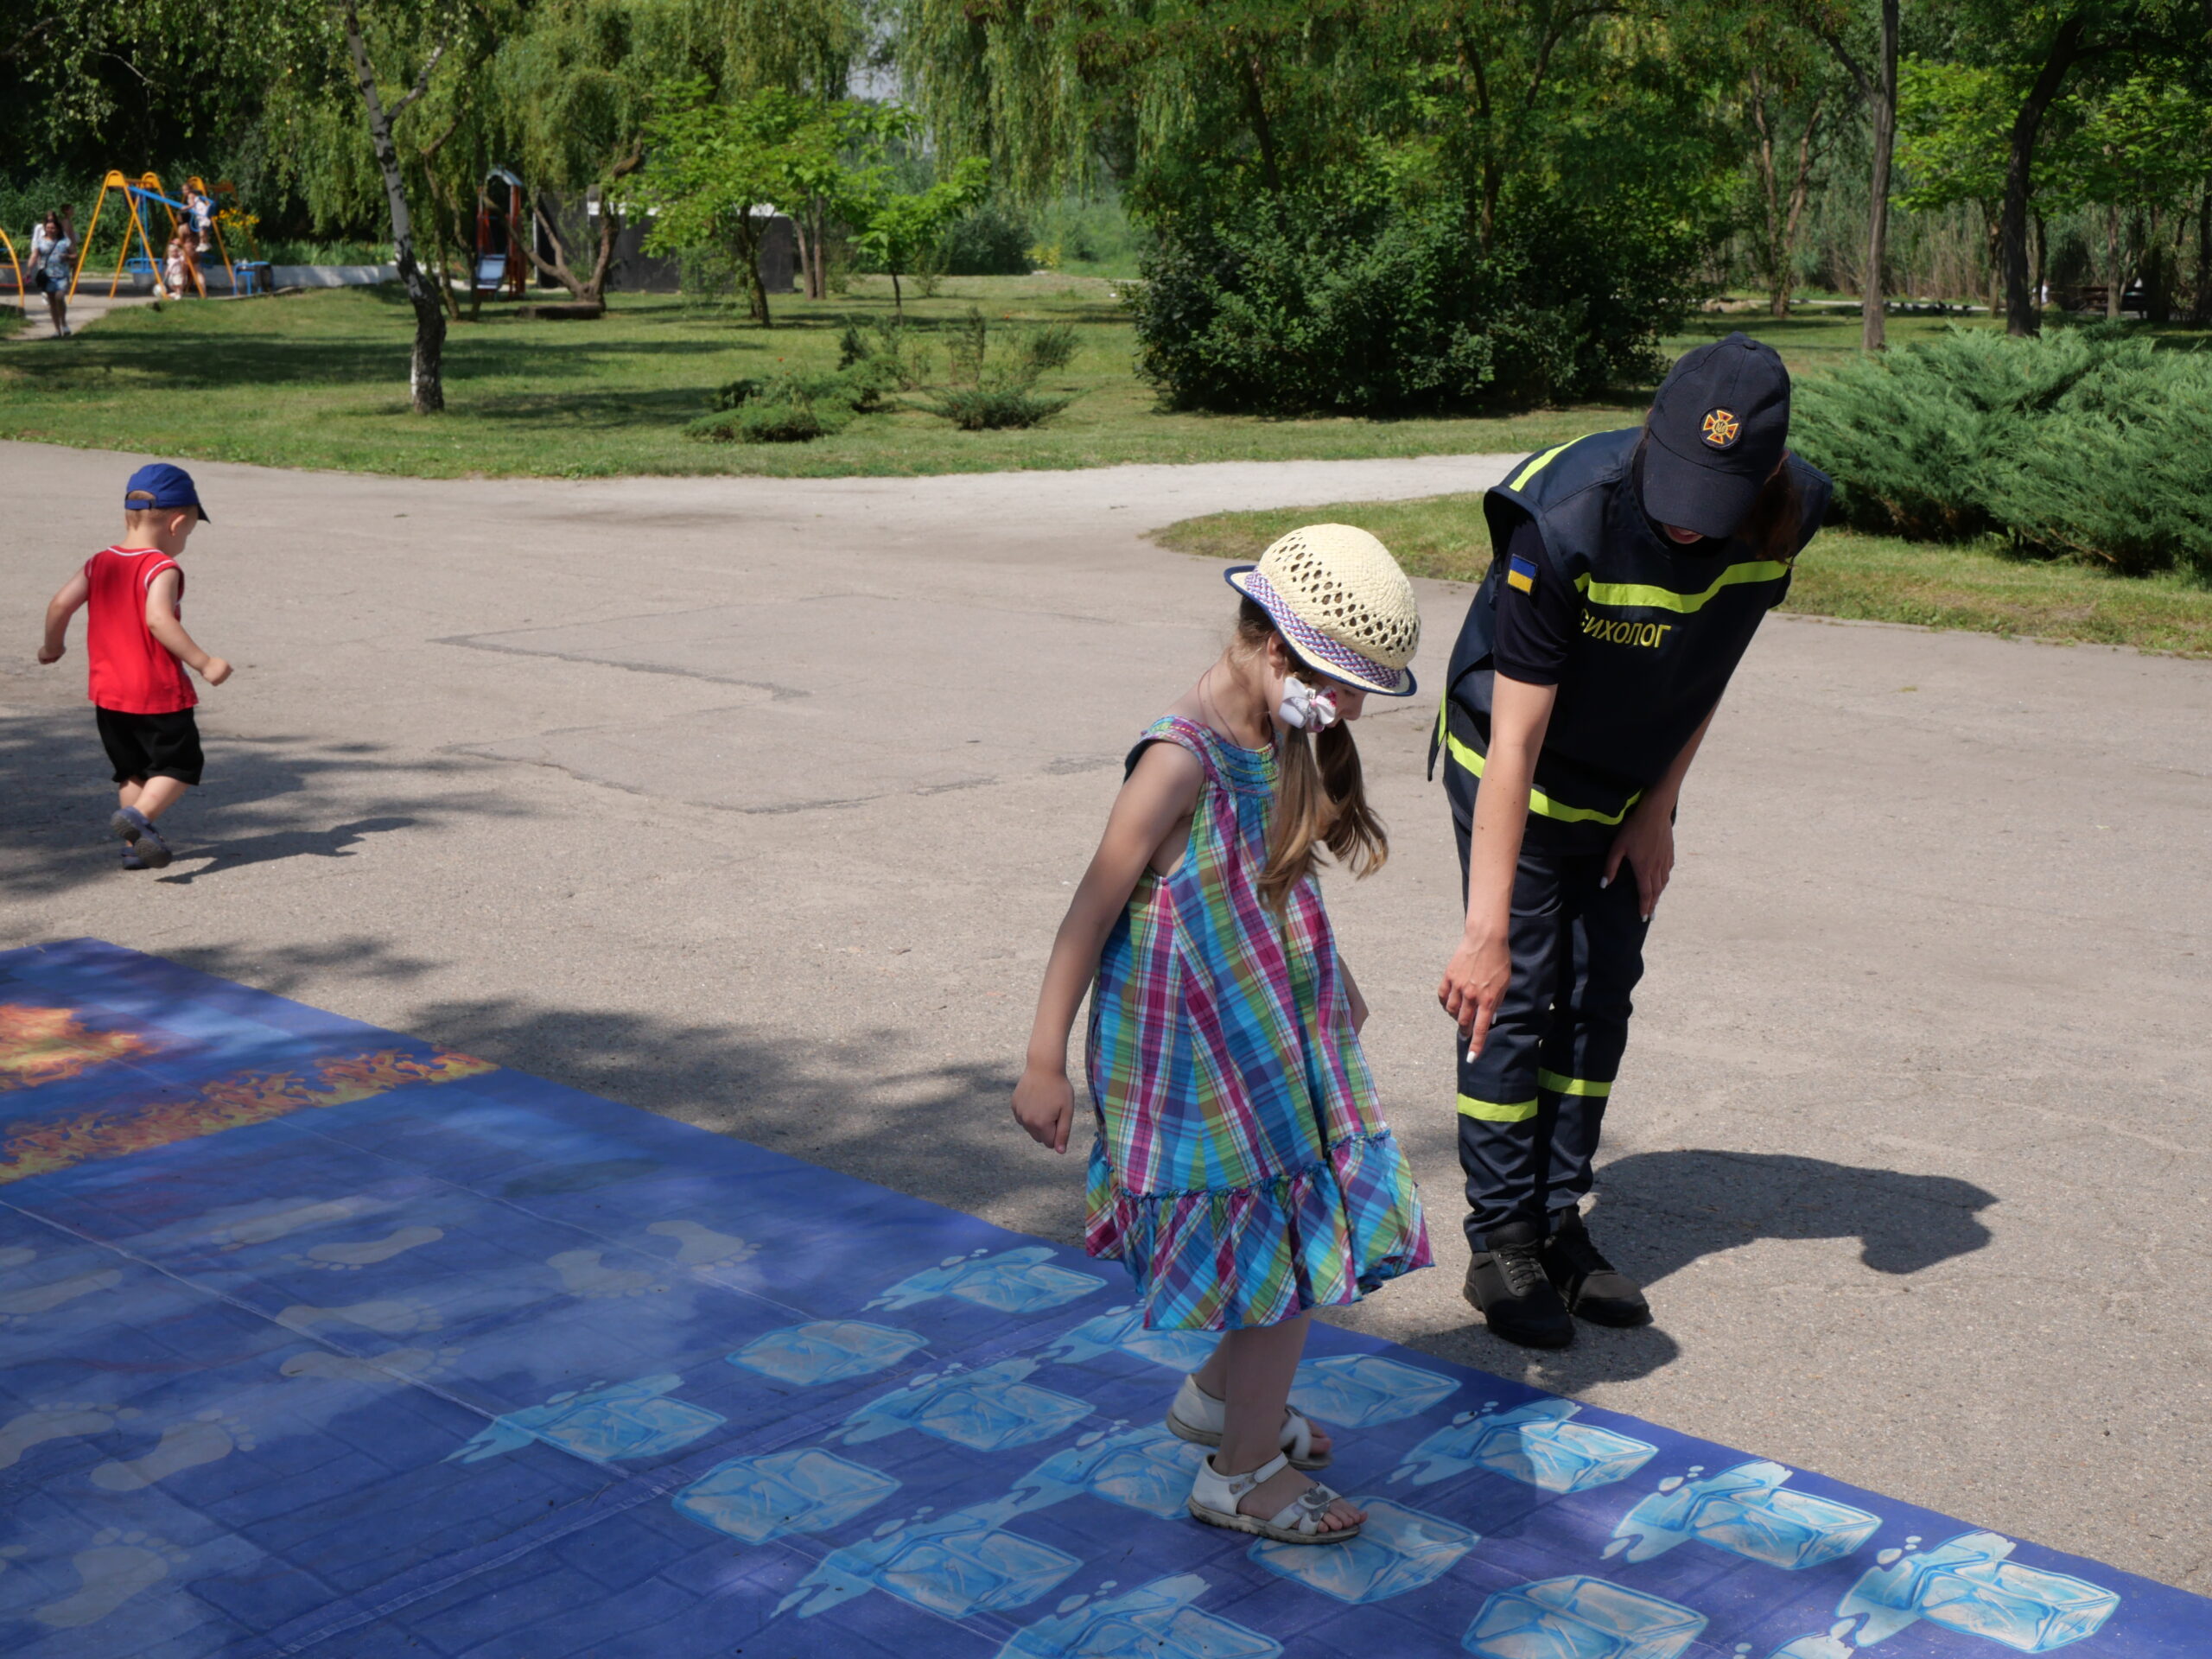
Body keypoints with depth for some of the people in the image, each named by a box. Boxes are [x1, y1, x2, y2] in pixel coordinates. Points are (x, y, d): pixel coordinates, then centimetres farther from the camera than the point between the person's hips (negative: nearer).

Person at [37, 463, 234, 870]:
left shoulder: (99, 564, 6)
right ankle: (138, 816, -16)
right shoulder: (162, 569, -15)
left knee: (132, 770, 19)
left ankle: (136, 844, 17)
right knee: (180, 765, 6)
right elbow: (158, 620, -29)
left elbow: (60, 604, 2)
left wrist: (52, 646, 19)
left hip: (108, 695, 7)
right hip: (159, 694, -7)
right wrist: (203, 663, -29)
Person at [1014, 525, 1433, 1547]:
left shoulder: (1281, 744, 2)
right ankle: (1242, 1474, 18)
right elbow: (1093, 910, -21)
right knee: (1292, 1246, 0)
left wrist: (1327, 986, 28)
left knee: (1311, 1230, 18)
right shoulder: (1181, 762, -24)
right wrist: (1044, 1063, -18)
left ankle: (1221, 1397, 42)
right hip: (1199, 1057, -9)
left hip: (1271, 1037, 9)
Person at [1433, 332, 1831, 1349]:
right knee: (1515, 998, -4)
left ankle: (1560, 1224, 21)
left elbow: (1710, 666, -1)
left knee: (1601, 999, 9)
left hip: (1633, 785, 5)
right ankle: (1503, 1245, 9)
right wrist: (1485, 931, -37)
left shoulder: (1785, 517, -20)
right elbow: (1514, 743, -35)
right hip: (1516, 773, -5)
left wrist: (1658, 810, -1)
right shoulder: (1567, 524, -36)